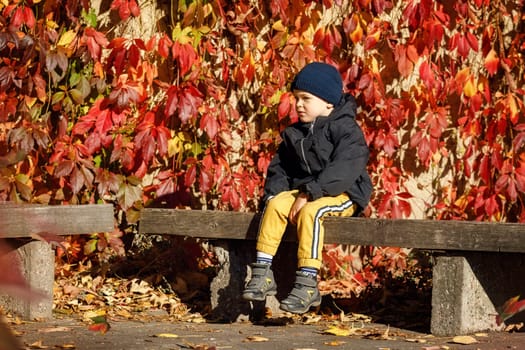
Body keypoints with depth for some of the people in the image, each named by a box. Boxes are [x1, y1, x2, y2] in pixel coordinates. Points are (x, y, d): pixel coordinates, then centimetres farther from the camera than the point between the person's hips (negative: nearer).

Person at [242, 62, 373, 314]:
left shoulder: (346, 129, -10)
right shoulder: (294, 133, 13)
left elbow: (343, 170, -22)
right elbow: (279, 167, 17)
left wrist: (309, 194, -28)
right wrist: (275, 191, -5)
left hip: (342, 194, -7)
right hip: (303, 191, 7)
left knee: (310, 211, -33)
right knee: (275, 205, -19)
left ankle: (307, 283, -34)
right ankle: (262, 273, -19)